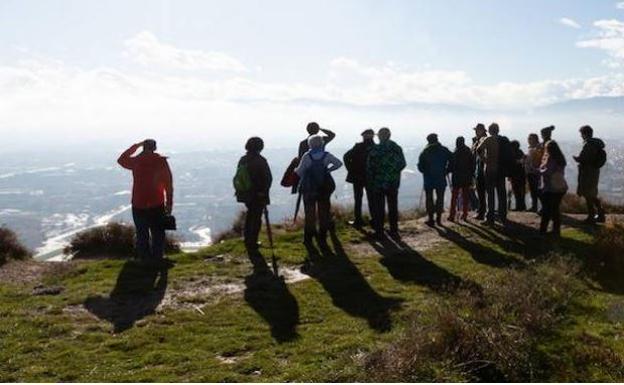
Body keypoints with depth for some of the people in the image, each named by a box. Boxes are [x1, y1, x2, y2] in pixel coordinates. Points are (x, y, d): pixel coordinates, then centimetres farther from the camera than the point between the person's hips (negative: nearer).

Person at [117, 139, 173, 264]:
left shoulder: (135, 161, -1)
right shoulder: (161, 161, -4)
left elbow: (121, 159, 21)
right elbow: (168, 183, -6)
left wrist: (136, 146, 18)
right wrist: (169, 202, 0)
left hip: (138, 205, 1)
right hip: (157, 205, -1)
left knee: (142, 235, 11)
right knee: (158, 235, 9)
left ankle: (145, 261, 14)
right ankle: (157, 261, 9)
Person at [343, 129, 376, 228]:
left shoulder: (358, 147, -10)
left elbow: (346, 157, -14)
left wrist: (350, 169, -6)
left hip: (357, 177, -2)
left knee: (358, 199, 8)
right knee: (371, 199, 13)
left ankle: (358, 221, 8)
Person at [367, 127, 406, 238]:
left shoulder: (374, 150, -13)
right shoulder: (397, 148, 1)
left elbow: (369, 168, -10)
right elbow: (403, 164, 7)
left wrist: (370, 183, 1)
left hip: (378, 183, -4)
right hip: (393, 183, 4)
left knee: (379, 208, 4)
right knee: (393, 207, 13)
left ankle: (379, 232, 6)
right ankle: (394, 231, 17)